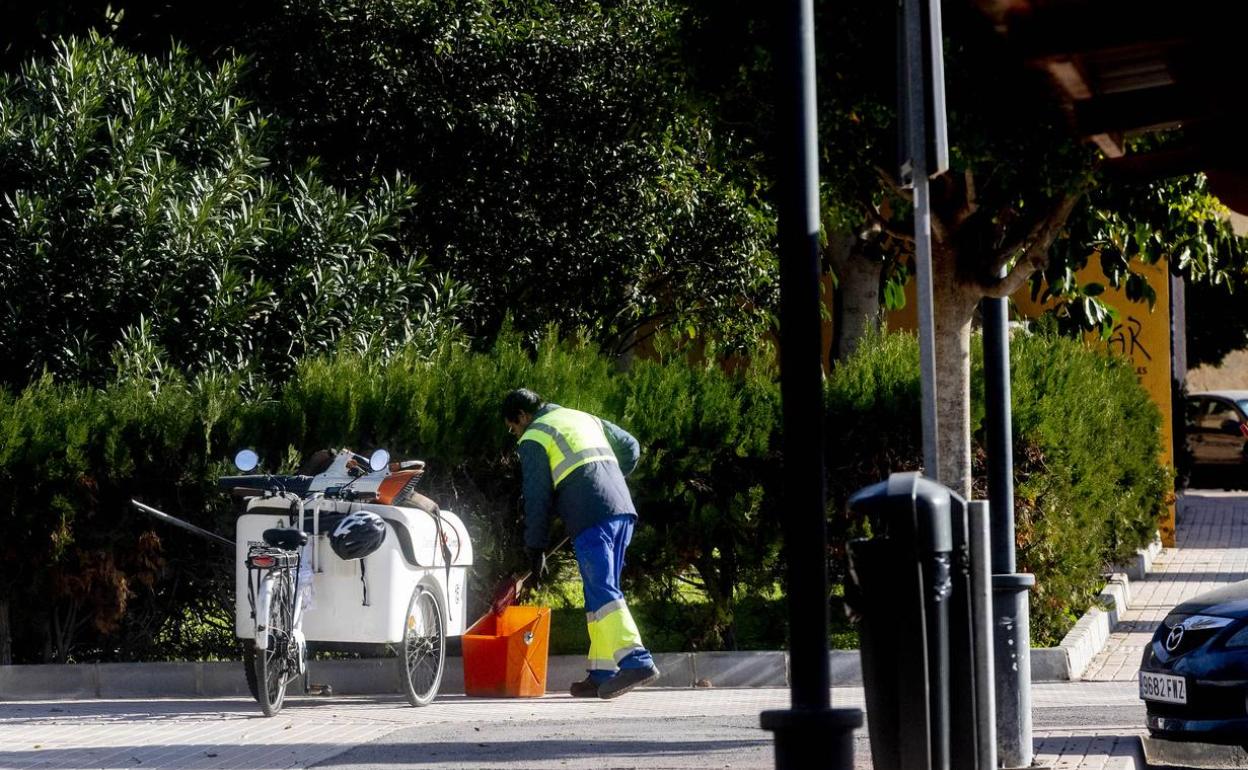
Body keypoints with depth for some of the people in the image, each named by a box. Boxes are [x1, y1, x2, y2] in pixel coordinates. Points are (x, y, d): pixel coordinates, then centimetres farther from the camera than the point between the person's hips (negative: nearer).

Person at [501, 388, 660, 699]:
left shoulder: (534, 438, 5)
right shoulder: (585, 419, 27)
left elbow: (537, 498, 2)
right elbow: (631, 448, 32)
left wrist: (536, 551, 7)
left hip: (590, 521, -8)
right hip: (623, 510, 8)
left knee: (603, 592, -16)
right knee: (599, 593, 12)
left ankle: (637, 660, -32)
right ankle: (602, 674, 8)